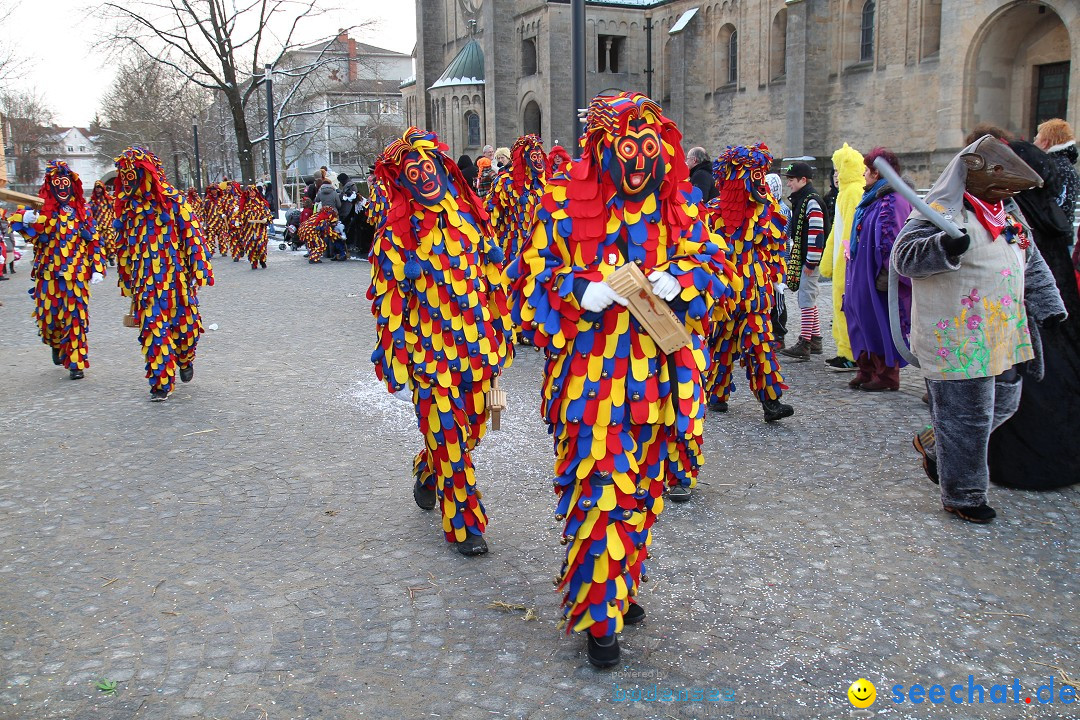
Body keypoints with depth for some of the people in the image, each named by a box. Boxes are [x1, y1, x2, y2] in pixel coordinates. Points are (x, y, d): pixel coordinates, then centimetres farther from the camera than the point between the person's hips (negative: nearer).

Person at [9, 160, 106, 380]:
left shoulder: (82, 210, 6)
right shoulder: (41, 208, 1)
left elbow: (94, 240, 6)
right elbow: (17, 221, -11)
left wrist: (98, 268, -2)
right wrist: (25, 218, -35)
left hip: (77, 274, 0)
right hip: (48, 274, 0)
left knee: (76, 317, -4)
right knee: (48, 316, 7)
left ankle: (76, 363, 3)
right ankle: (57, 345, 38)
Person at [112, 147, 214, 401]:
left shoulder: (173, 200, -3)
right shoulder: (126, 206, 8)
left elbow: (191, 234, -5)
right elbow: (124, 245, 15)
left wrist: (200, 267, -9)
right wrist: (127, 279, 16)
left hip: (176, 276, -2)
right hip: (145, 281, 2)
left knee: (185, 324, 6)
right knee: (153, 329, -3)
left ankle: (185, 360, 37)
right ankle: (161, 382, 6)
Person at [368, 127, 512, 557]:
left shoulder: (469, 215, 5)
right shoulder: (396, 232, -6)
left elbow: (493, 276, 12)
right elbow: (388, 301, -6)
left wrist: (501, 335, 12)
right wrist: (394, 370, -7)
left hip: (477, 345, 4)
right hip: (431, 351, -4)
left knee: (472, 429, 15)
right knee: (449, 437, 2)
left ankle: (426, 472, 45)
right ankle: (465, 525, 17)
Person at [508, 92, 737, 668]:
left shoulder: (680, 204, 6)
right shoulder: (564, 204, -3)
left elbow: (721, 267, 10)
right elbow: (530, 284, -1)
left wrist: (680, 279, -11)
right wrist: (580, 294, -19)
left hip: (656, 378, 4)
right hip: (591, 377, -4)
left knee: (642, 486, 15)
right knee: (598, 488, -4)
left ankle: (622, 586, 36)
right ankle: (597, 614, 11)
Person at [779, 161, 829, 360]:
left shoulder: (811, 201, -15)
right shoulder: (798, 200, 17)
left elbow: (816, 234, -21)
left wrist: (811, 262, -21)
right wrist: (793, 259, 23)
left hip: (809, 260, -10)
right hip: (799, 258, 10)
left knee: (806, 299, -9)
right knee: (809, 299, 15)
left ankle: (804, 344, -8)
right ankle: (815, 340, 23)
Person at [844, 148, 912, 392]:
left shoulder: (892, 200, -15)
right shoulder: (872, 198, 15)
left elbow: (894, 240, -22)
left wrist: (887, 273, -25)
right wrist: (852, 253, 20)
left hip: (878, 277, -10)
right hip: (863, 273, 10)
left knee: (879, 322, -3)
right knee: (863, 320, 11)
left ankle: (887, 375, 7)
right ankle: (868, 370, 20)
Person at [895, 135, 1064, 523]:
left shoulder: (1008, 212, 14)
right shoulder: (939, 213, -13)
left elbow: (1032, 264, 22)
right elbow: (904, 257, -22)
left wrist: (1048, 307, 18)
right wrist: (945, 247, -38)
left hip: (1003, 335, 9)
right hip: (957, 340, -9)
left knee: (1003, 405, 18)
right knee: (967, 418, -1)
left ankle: (932, 444, 37)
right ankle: (963, 495, 16)